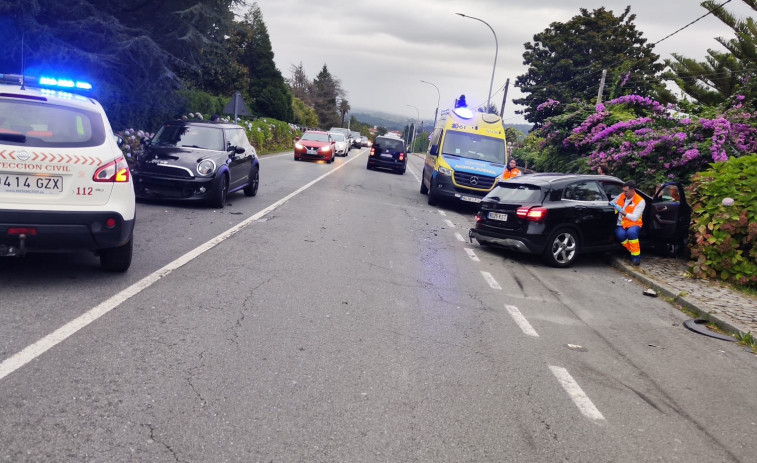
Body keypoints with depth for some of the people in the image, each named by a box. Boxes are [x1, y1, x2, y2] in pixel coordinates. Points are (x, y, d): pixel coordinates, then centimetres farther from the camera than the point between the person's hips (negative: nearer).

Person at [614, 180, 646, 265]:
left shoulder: (640, 201, -7)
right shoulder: (621, 196, 7)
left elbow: (635, 218, -16)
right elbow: (612, 203, 24)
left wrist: (622, 211, -22)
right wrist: (612, 205, 1)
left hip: (634, 225, -3)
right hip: (621, 225, 3)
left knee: (631, 232, -39)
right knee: (620, 234, -34)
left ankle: (636, 256, -22)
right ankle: (632, 252, -14)